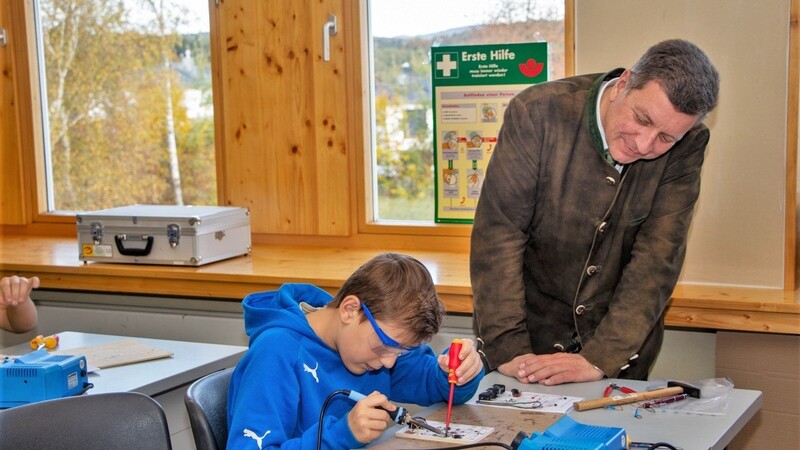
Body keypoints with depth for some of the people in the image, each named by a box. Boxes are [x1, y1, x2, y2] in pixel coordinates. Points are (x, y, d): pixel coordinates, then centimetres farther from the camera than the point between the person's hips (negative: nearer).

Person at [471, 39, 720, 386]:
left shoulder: (686, 147, -12)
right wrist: (507, 349, -23)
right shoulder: (538, 112, -18)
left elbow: (658, 257, -16)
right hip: (530, 331, -2)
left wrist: (600, 357, -24)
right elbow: (498, 233, -19)